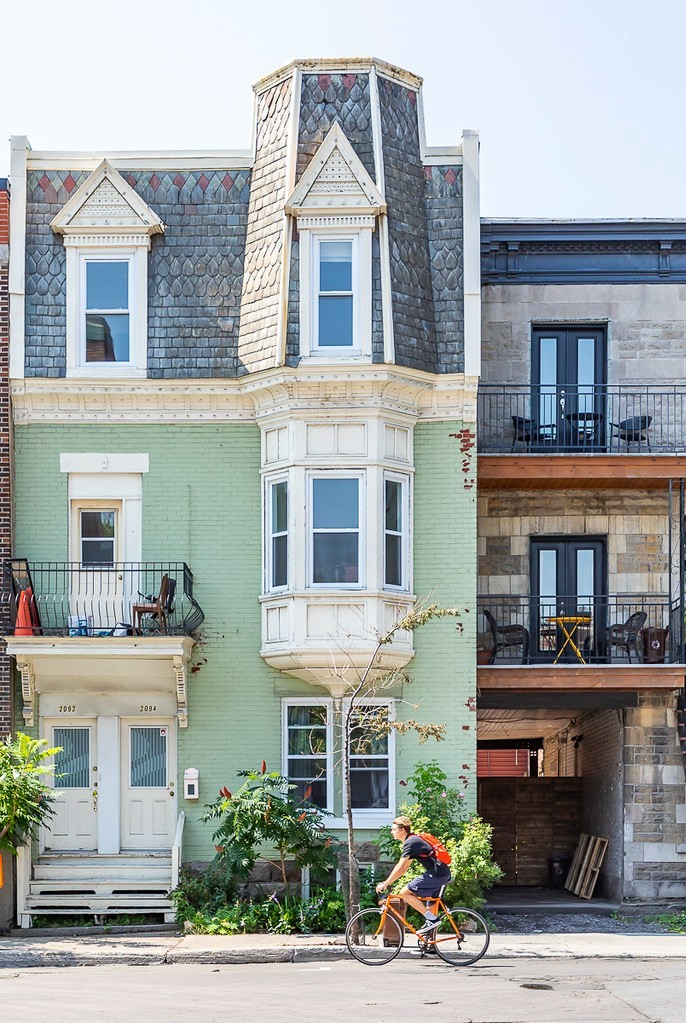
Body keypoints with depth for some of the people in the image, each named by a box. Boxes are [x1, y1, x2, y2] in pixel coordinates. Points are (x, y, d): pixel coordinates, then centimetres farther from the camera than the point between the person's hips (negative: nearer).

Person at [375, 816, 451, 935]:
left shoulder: (410, 842, -9)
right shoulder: (414, 840, 22)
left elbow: (400, 867, -15)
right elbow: (403, 868, 25)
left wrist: (385, 884, -11)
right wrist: (387, 882, 22)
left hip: (436, 873, -10)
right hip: (444, 873, 10)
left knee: (405, 893, -8)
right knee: (430, 904, 18)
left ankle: (431, 919, -9)